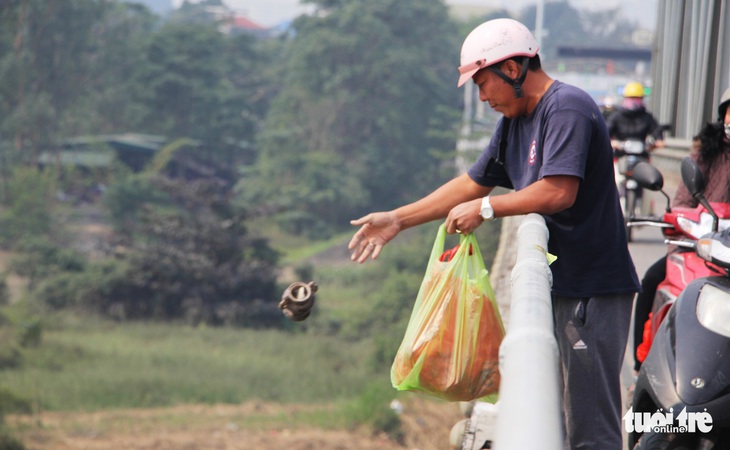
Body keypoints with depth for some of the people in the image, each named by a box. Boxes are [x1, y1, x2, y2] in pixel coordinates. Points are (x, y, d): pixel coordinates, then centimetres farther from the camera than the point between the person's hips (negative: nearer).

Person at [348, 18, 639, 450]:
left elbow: (559, 192, -25)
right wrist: (396, 219, 21)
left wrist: (485, 209, -14)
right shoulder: (515, 122, 16)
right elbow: (473, 184, 23)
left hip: (592, 292, -10)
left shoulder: (567, 107, -14)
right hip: (555, 285, 10)